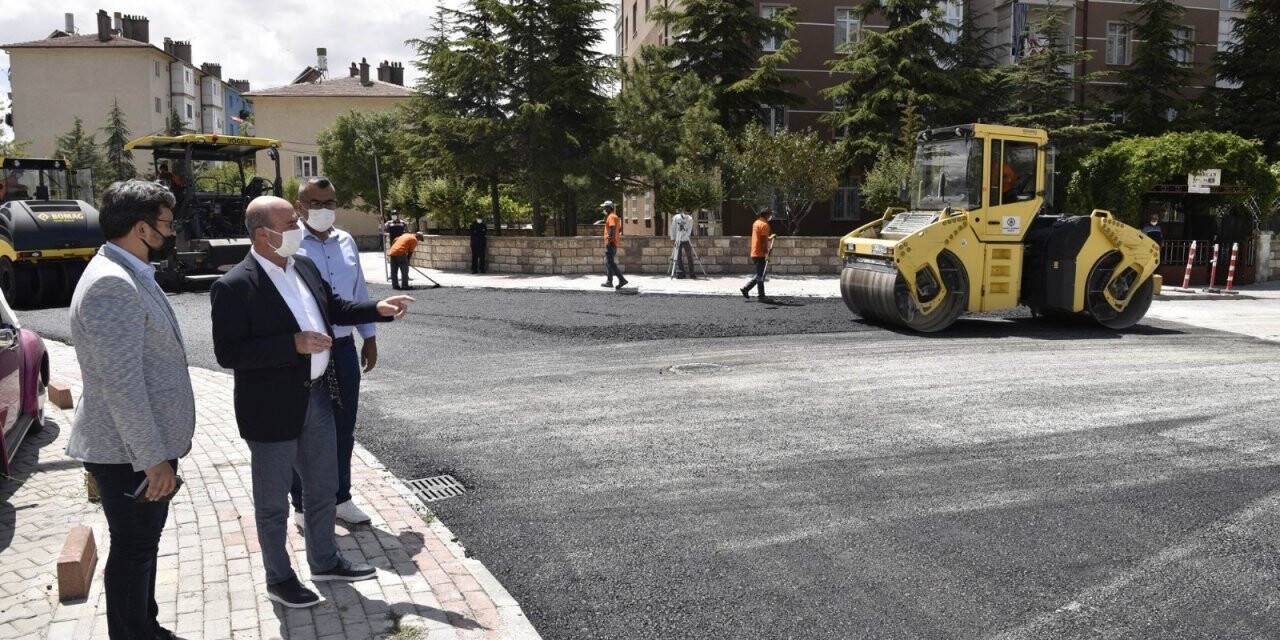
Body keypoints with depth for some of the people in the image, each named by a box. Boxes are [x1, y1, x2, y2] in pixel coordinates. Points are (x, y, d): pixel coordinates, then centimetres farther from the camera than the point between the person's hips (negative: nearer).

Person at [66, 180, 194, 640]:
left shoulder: (130, 275, 11)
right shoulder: (111, 284, -23)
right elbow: (120, 384, -26)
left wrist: (163, 446, 22)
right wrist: (154, 458, -24)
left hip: (148, 443, 10)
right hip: (129, 453, -10)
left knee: (143, 544, 21)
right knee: (133, 550, 4)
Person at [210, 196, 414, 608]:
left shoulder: (304, 266, 3)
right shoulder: (234, 286, -19)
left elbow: (335, 309, 17)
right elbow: (228, 354, -21)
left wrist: (378, 309, 2)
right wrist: (293, 344, -26)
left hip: (317, 398, 7)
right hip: (273, 408, -7)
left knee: (322, 489, 21)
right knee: (273, 501, 12)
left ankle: (325, 562, 40)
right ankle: (279, 579, 30)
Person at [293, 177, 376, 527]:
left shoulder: (346, 242, 8)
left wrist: (369, 337, 16)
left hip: (344, 349, 6)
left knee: (343, 430, 15)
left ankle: (340, 498, 31)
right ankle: (303, 506, 22)